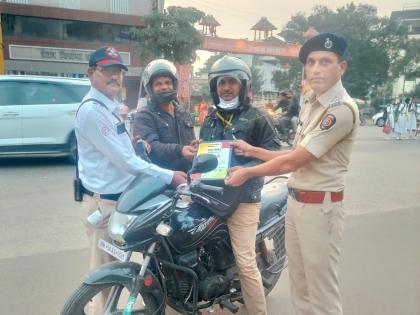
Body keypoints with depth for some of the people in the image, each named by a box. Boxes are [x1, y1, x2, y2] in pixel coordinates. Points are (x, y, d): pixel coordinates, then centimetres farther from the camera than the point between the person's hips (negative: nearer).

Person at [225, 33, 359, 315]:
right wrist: (253, 150, 12)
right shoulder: (310, 103, 11)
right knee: (300, 287, 21)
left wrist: (248, 172, -8)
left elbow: (293, 162, -19)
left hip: (320, 206, -9)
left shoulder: (341, 109, -19)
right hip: (296, 201, 9)